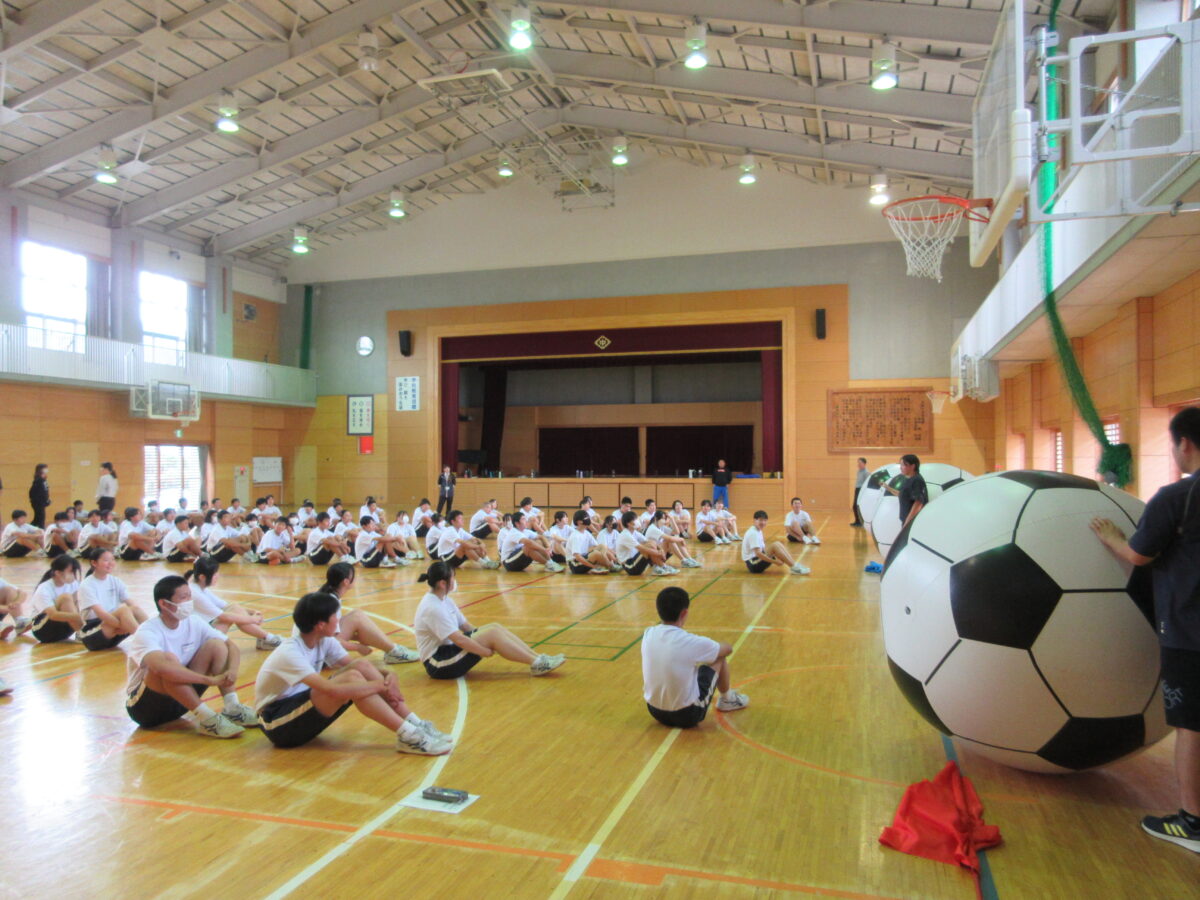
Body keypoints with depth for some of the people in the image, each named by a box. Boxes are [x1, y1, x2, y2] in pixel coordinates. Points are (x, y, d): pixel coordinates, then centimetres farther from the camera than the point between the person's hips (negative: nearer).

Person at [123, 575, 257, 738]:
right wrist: (210, 679, -40)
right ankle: (207, 720, -31)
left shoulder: (194, 622, -4)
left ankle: (232, 709, -17)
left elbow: (231, 646, -3)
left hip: (181, 698, 6)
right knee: (169, 658, -35)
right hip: (144, 704, -6)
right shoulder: (147, 632, -23)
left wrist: (232, 670, -26)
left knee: (217, 644, -11)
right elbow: (162, 667, -44)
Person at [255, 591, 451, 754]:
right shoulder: (289, 653, -27)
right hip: (278, 724, -8)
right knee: (352, 678, -30)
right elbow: (332, 690, -38)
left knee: (362, 667, -15)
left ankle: (416, 725, -17)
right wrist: (380, 685, -30)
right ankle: (408, 736, -30)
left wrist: (387, 675, -22)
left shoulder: (324, 640, -2)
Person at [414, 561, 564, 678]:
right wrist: (489, 652, -19)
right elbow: (459, 639, -26)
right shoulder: (433, 608, -23)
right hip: (438, 665, -9)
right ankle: (536, 664, -14)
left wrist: (481, 636, 1)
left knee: (495, 627, -6)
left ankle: (538, 658, -7)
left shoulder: (444, 600, 9)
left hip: (448, 650, 9)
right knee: (492, 633, -20)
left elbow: (465, 626, 12)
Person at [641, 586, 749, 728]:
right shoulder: (691, 642, -22)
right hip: (687, 715, -5)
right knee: (719, 657, 11)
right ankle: (727, 700, 34)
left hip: (655, 711, 5)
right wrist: (713, 646, 21)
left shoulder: (648, 634, -8)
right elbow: (728, 648, -1)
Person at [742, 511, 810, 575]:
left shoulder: (758, 531, 15)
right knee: (775, 546, -24)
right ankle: (794, 568, -24)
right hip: (753, 564, -9)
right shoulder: (753, 533, -16)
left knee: (778, 544, -2)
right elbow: (758, 553, -25)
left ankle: (795, 565, -11)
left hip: (757, 560, 9)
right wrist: (775, 562, -24)